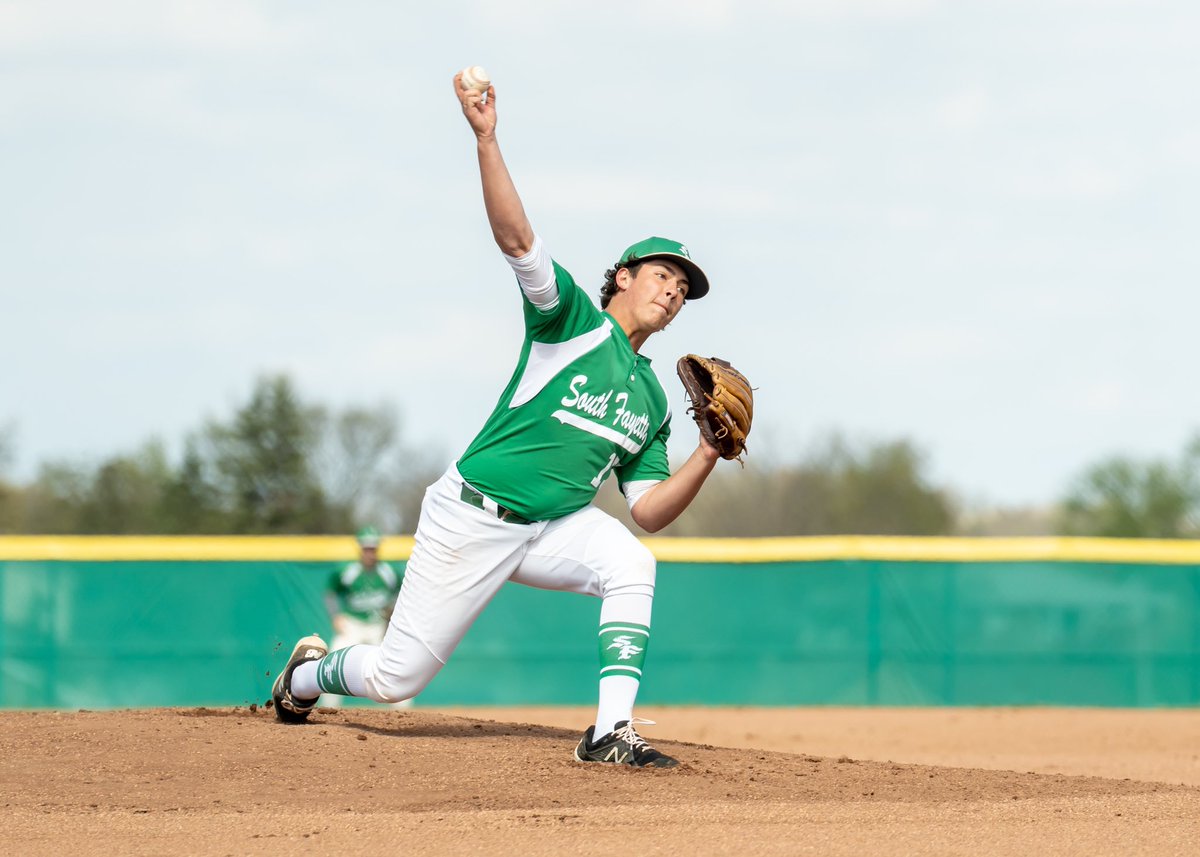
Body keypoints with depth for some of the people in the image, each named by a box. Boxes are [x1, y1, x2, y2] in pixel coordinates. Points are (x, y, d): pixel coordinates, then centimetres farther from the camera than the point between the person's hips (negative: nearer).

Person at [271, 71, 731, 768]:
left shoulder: (652, 401, 12)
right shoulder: (574, 319, -4)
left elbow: (649, 511, 7)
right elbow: (515, 237, -19)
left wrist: (707, 457, -9)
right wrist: (487, 140, -31)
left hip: (556, 527, 5)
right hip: (473, 517, -5)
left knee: (630, 563, -28)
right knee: (395, 677, -3)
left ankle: (612, 732, -28)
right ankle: (311, 670, 32)